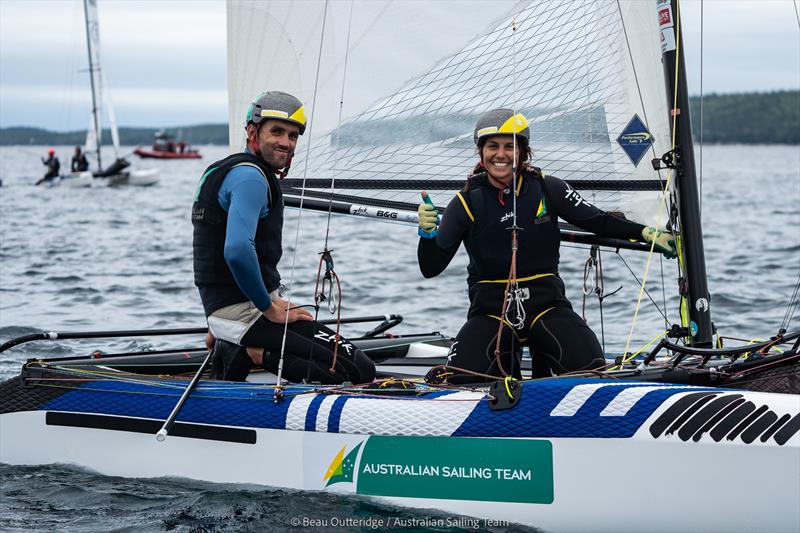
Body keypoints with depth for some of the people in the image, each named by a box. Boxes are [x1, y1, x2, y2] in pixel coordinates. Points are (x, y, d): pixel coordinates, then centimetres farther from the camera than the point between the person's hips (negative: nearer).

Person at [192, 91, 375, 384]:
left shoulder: (225, 170, 19)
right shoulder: (250, 176, -14)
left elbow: (220, 252, 25)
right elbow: (238, 251, -29)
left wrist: (220, 324, 24)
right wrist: (270, 308, -17)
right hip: (244, 311, -10)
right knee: (361, 371, -16)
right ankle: (256, 355, -12)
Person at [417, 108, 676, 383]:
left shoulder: (546, 189, -1)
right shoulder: (467, 203, -2)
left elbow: (598, 221, 8)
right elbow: (431, 268, -5)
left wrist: (646, 233, -1)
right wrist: (427, 232, -23)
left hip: (545, 303, 1)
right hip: (491, 308, 0)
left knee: (590, 368, -22)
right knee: (460, 379, -23)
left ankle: (543, 357, 11)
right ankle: (506, 359, 9)